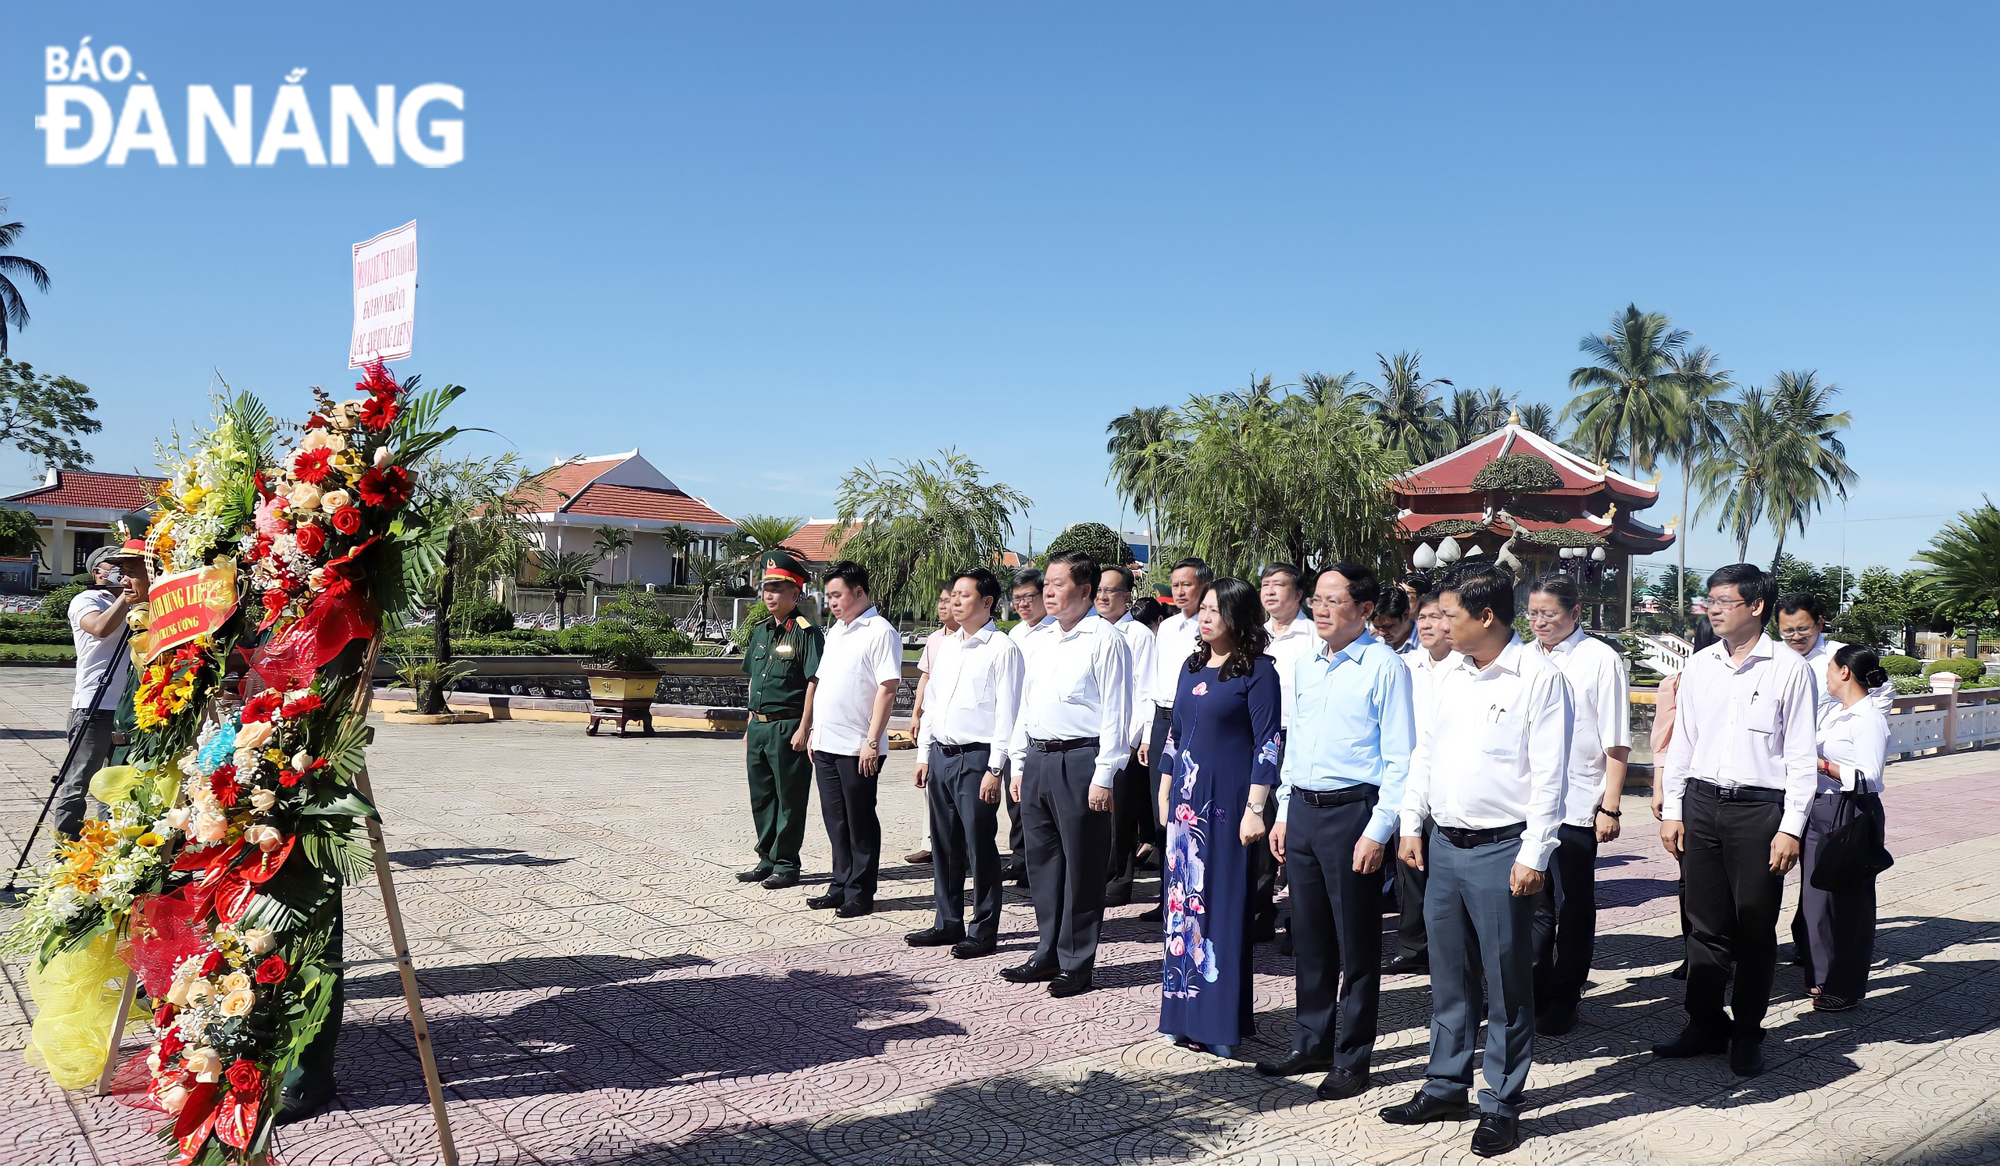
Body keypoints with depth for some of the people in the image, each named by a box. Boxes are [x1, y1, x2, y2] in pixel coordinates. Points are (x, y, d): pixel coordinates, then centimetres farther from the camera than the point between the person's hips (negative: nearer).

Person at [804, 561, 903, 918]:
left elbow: (888, 688, -16)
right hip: (826, 744, 8)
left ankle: (860, 894, 11)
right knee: (835, 821, 14)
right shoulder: (836, 631, 16)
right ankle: (841, 886, 24)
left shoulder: (879, 631, -10)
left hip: (858, 748, -8)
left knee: (860, 822, 2)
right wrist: (813, 731, 17)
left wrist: (872, 742, -20)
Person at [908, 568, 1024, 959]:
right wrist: (924, 754, 15)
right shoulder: (944, 646, 15)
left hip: (976, 758, -7)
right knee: (944, 845, 13)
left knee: (979, 846, 0)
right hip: (940, 755, 7)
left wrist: (995, 769, -15)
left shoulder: (1002, 648, -7)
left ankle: (983, 930, 11)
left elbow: (1007, 712, -11)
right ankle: (948, 923, 25)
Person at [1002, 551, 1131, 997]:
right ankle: (1048, 954, 26)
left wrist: (1104, 776, -16)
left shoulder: (1104, 639, -8)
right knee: (1042, 860, 13)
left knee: (1081, 865, 1)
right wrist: (1019, 764, 16)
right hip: (1038, 759, 8)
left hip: (1080, 760, -8)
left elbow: (1116, 711, -12)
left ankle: (1076, 964, 12)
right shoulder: (1041, 641, 16)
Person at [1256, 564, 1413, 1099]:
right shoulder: (1304, 668, 12)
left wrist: (1378, 831, -16)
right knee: (1308, 935, 15)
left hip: (1353, 813, -7)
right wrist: (1283, 813, 15)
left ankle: (1353, 1058, 18)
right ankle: (1312, 1044, 29)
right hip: (1302, 811, 7)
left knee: (1356, 943, 5)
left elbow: (1400, 759, -12)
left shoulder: (1384, 666, -9)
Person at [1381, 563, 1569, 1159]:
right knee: (1448, 975, 16)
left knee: (1506, 984, 5)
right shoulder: (1452, 676, 10)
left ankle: (1502, 1105, 17)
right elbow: (1424, 753, 17)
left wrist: (1533, 855, -15)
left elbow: (1549, 774, -13)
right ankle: (1445, 1087, 29)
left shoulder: (1538, 676, -11)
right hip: (1443, 846, 7)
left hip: (1501, 851, -7)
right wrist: (1411, 825, 13)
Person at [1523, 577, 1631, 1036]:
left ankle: (1563, 1003, 21)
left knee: (1573, 910, 8)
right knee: (1534, 905, 12)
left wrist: (1610, 805, -12)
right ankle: (1534, 997, 24)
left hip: (1577, 805, -4)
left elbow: (1616, 743, -7)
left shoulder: (1601, 660, -6)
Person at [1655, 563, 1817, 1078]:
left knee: (1755, 927, 5)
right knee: (1705, 923, 10)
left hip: (1759, 808, -4)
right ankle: (1705, 1025, 21)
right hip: (1701, 803, 4)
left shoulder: (1788, 669, -4)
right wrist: (1672, 810, 8)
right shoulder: (1698, 666, 8)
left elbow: (1802, 755, -4)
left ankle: (1747, 1033, 19)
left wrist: (1791, 827, -9)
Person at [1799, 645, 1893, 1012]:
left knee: (1846, 899, 0)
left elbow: (1868, 778, -20)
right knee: (1816, 894, 12)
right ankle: (1821, 977, 24)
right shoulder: (1833, 713, 13)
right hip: (1820, 810, 9)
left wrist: (1820, 764, -21)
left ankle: (1845, 988, 10)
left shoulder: (1870, 719, -13)